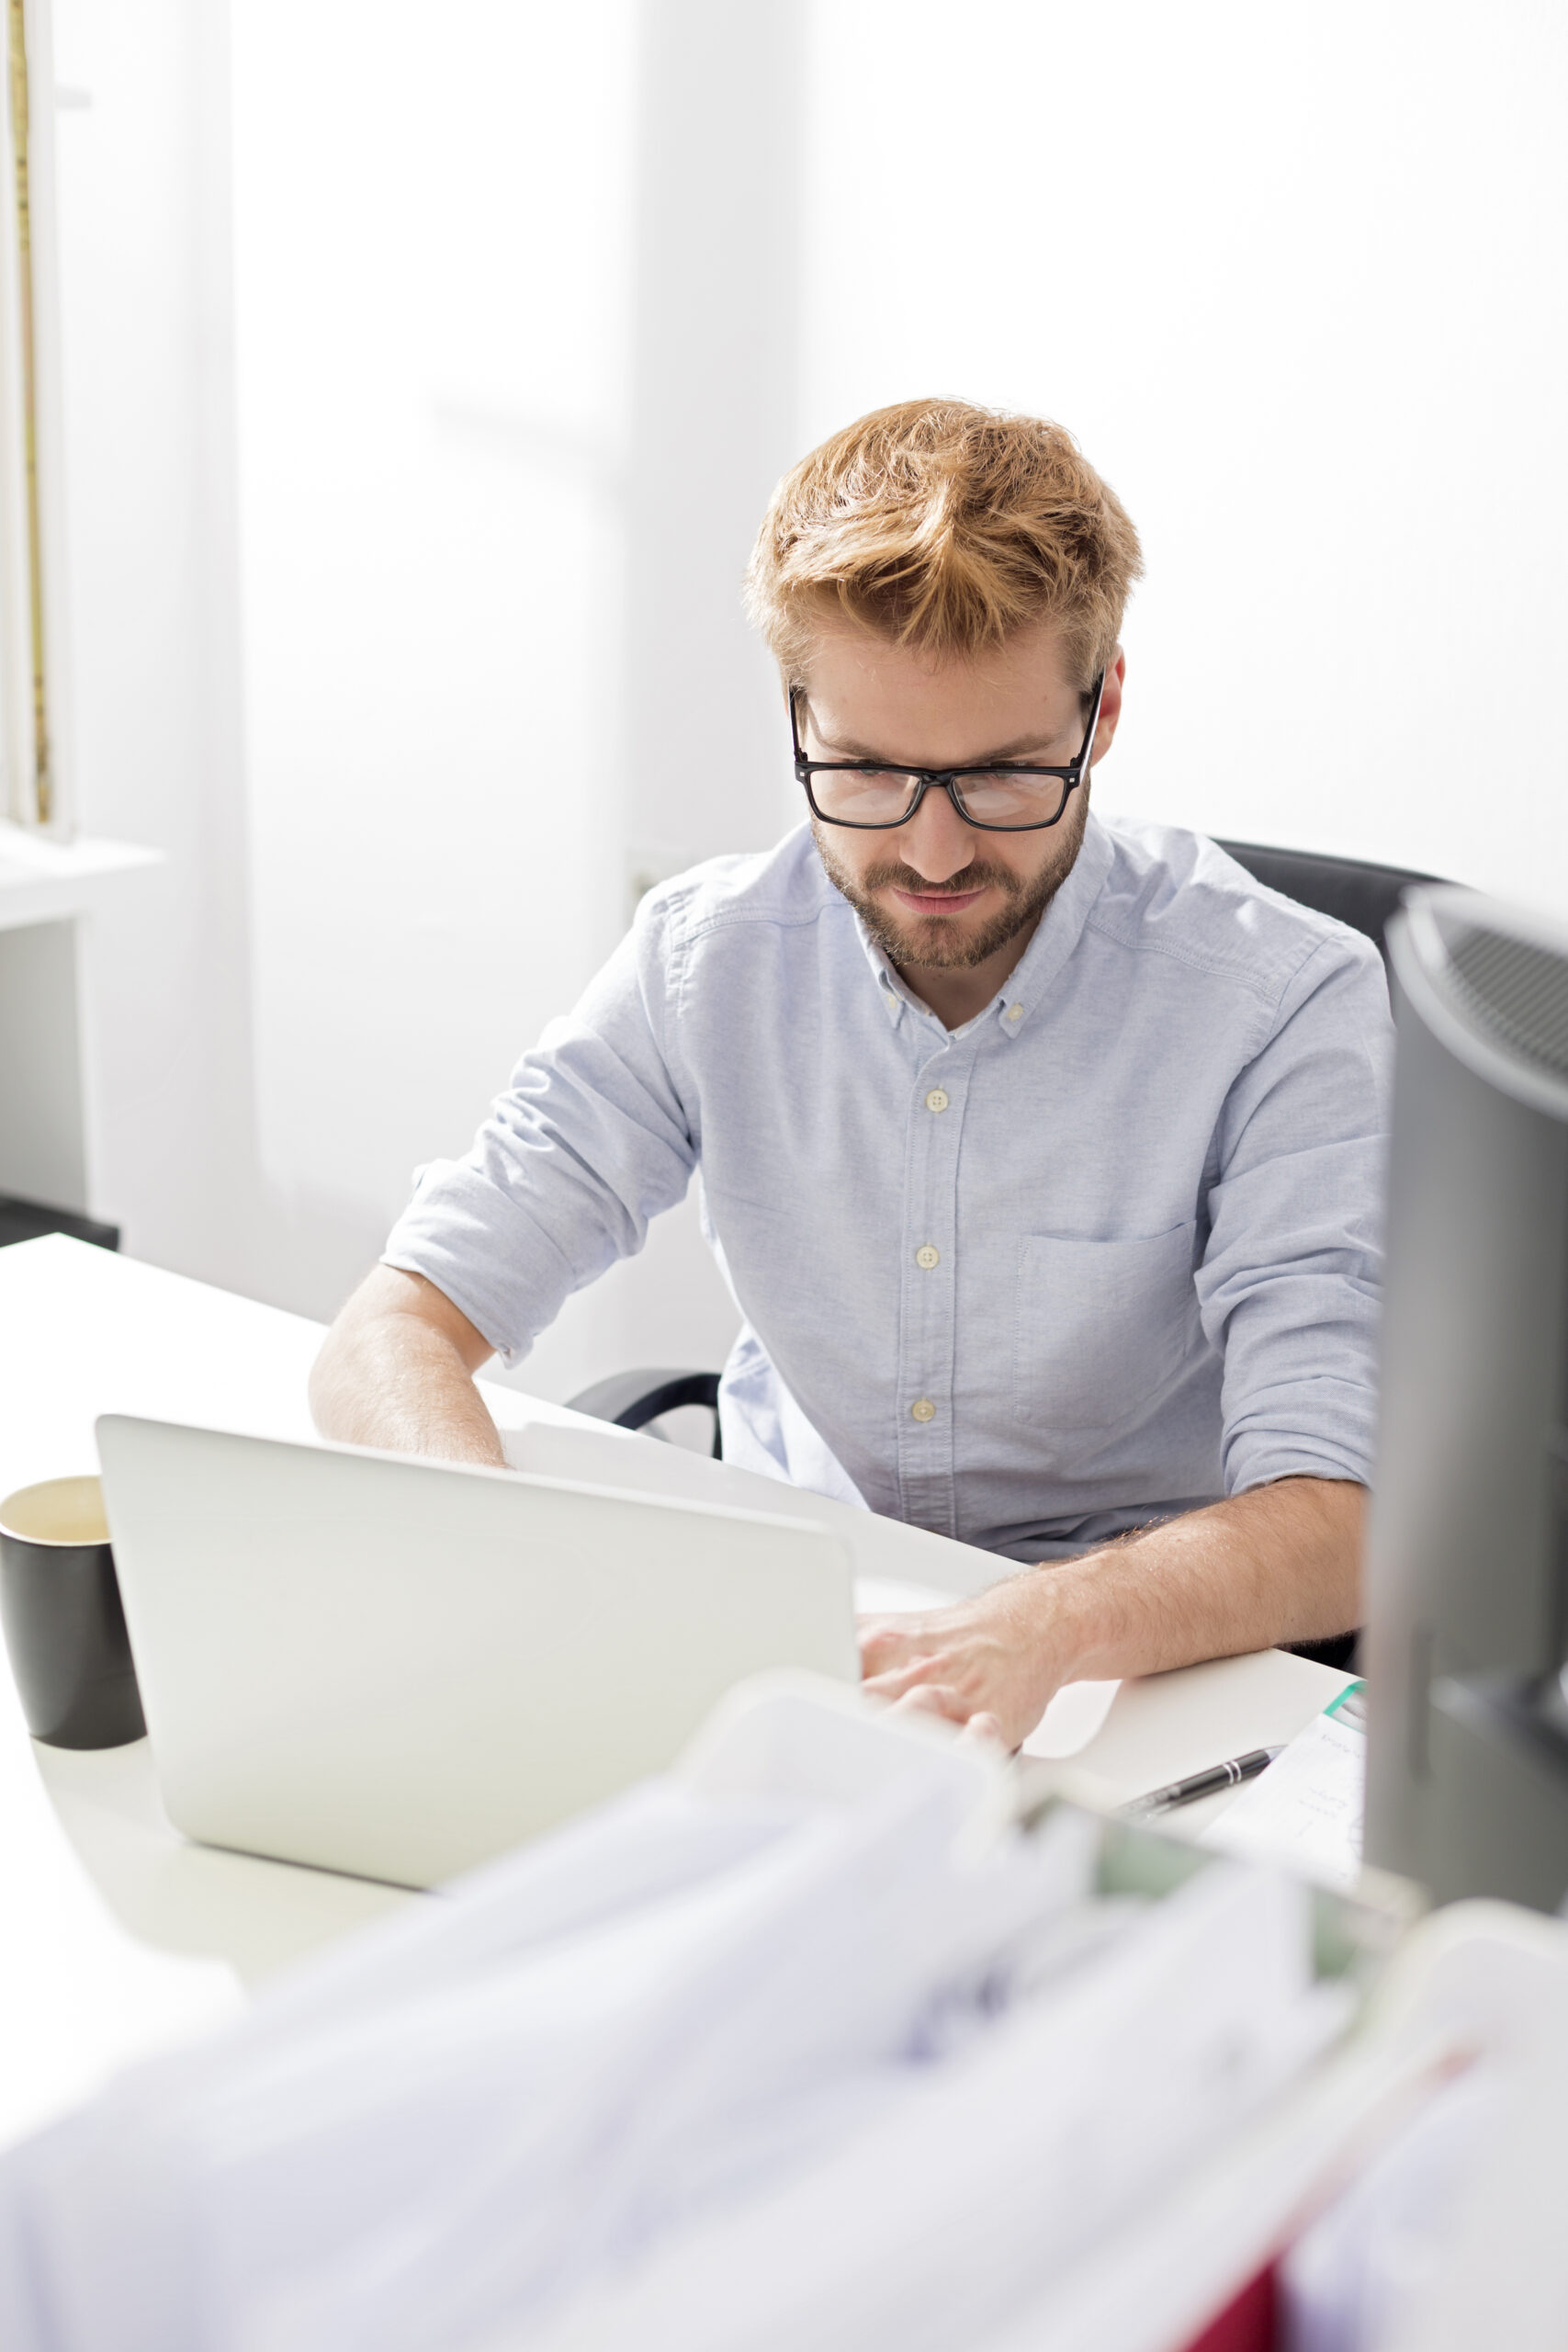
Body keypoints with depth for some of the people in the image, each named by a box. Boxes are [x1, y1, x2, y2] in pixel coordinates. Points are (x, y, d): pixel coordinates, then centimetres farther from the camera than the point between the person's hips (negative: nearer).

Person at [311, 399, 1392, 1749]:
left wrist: (1046, 1629, -46)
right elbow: (391, 1336, -10)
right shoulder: (707, 962, -8)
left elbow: (1333, 1528, -25)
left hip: (1145, 1678, -2)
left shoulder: (1287, 1006, -18)